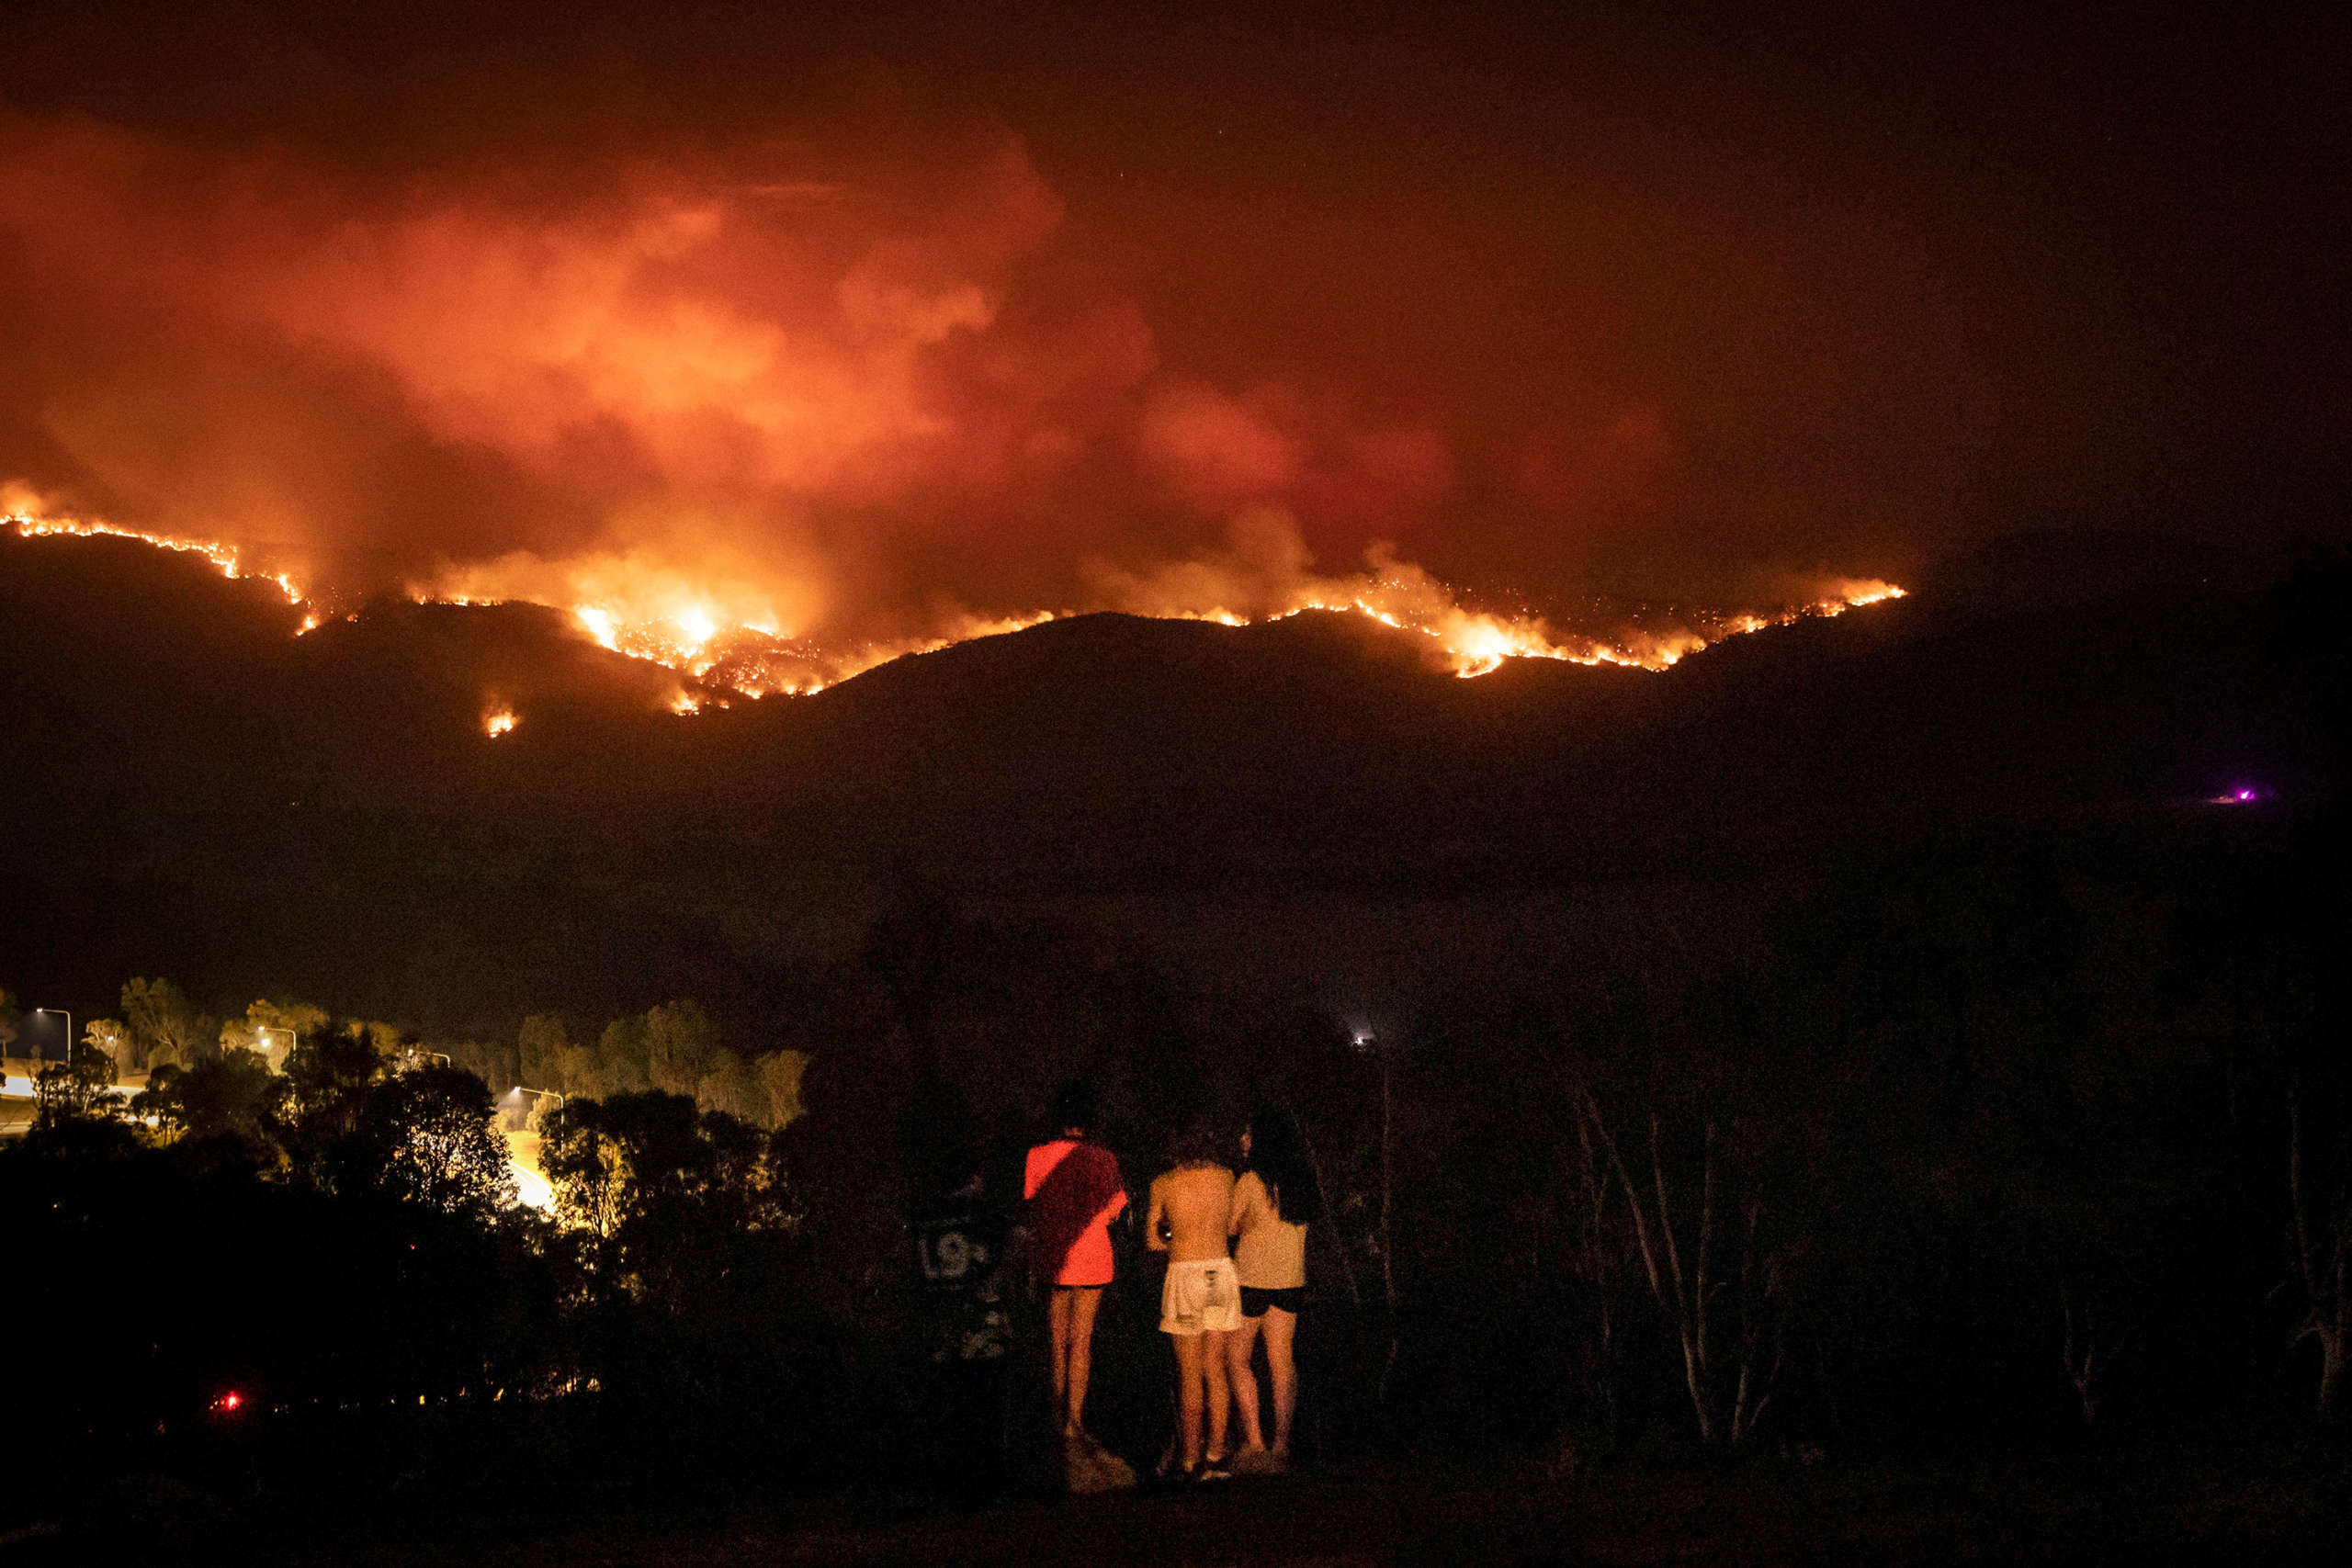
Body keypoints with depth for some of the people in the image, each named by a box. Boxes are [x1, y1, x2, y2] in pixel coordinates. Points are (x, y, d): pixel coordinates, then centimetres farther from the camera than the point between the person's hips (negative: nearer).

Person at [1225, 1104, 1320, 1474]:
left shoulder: (1250, 1182, -14)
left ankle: (1254, 1443, -4)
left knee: (1236, 1359, 5)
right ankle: (1282, 1444, 7)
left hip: (1252, 1278, -6)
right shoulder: (1302, 1181, 3)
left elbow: (1229, 1228, -5)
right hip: (1291, 1281, 6)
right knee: (1282, 1361, 9)